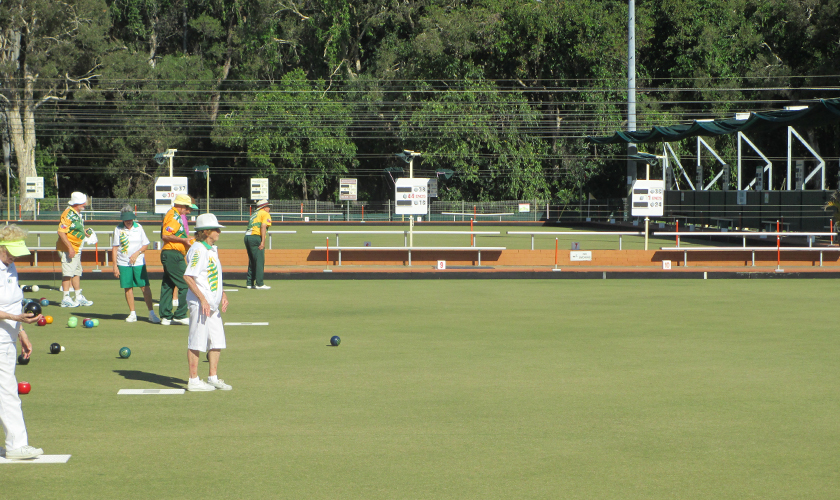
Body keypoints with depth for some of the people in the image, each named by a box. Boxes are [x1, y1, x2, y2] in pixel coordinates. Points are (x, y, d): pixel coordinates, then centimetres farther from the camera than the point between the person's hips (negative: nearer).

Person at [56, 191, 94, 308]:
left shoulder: (78, 214, 12)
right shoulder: (68, 214, -19)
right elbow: (61, 232, -25)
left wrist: (84, 231, 10)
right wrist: (70, 247, -27)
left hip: (76, 249, 10)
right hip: (68, 249, -10)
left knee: (77, 272, 14)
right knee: (68, 273, -7)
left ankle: (79, 297, 21)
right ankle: (66, 299, -4)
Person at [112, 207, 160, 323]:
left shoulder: (138, 227, 5)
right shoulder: (118, 229, 2)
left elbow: (146, 245, 8)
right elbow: (115, 248, 4)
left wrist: (137, 253, -10)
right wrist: (115, 266, 0)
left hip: (139, 262, 0)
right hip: (123, 263, 0)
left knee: (145, 287, -6)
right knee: (128, 288, 2)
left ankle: (151, 313, -1)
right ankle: (132, 314, 13)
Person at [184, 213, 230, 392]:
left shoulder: (213, 249, 14)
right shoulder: (198, 249, -14)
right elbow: (188, 276, -21)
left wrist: (222, 294, 13)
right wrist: (202, 299, -22)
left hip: (213, 304, 9)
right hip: (199, 303, -9)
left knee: (217, 341, 12)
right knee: (197, 342, -3)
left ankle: (213, 377, 22)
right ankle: (194, 381, 2)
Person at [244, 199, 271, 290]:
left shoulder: (254, 214, 26)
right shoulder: (265, 214, 3)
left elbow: (249, 226, 20)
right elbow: (263, 227, -12)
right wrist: (263, 241, -18)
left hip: (247, 237, 8)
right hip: (256, 237, -8)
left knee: (252, 261, 15)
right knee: (260, 261, -5)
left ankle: (249, 283, 15)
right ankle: (259, 284, -8)